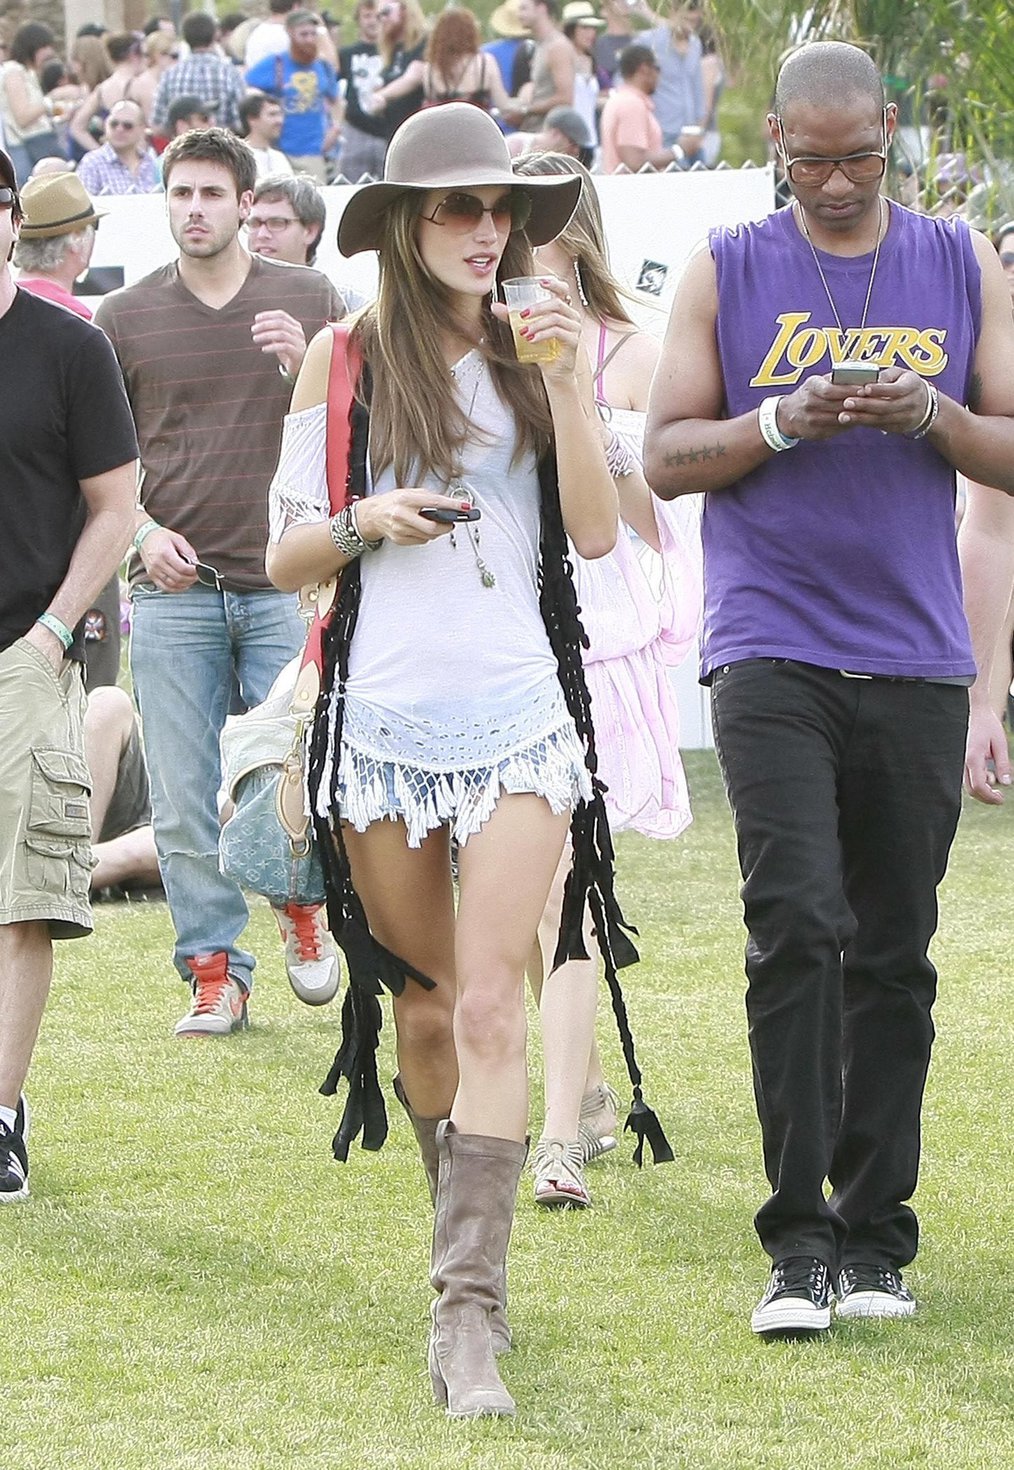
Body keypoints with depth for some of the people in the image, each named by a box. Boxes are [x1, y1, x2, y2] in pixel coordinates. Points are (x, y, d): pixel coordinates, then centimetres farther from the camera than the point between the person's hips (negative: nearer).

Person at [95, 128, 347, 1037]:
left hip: (286, 585, -1)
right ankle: (215, 974, 7)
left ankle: (301, 905, 25)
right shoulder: (126, 318, 7)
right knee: (186, 800, -2)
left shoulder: (310, 303, 6)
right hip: (174, 588, 1)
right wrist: (143, 529, -6)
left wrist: (305, 365, -13)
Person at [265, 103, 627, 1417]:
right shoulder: (348, 360, 6)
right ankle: (470, 1232, 28)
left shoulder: (533, 356, 8)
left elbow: (598, 533, -1)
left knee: (489, 1007, -12)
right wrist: (366, 522, -11)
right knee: (425, 1010, 8)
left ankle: (469, 1309, -17)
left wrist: (564, 379, -10)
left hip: (518, 717, -1)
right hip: (385, 720, 1)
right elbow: (285, 558, 8)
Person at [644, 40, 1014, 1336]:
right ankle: (799, 1241, -12)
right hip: (771, 649, -2)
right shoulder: (727, 272, 6)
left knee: (893, 953, 5)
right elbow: (664, 456, 4)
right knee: (796, 927, -14)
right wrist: (779, 424, -13)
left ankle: (874, 1236, 13)